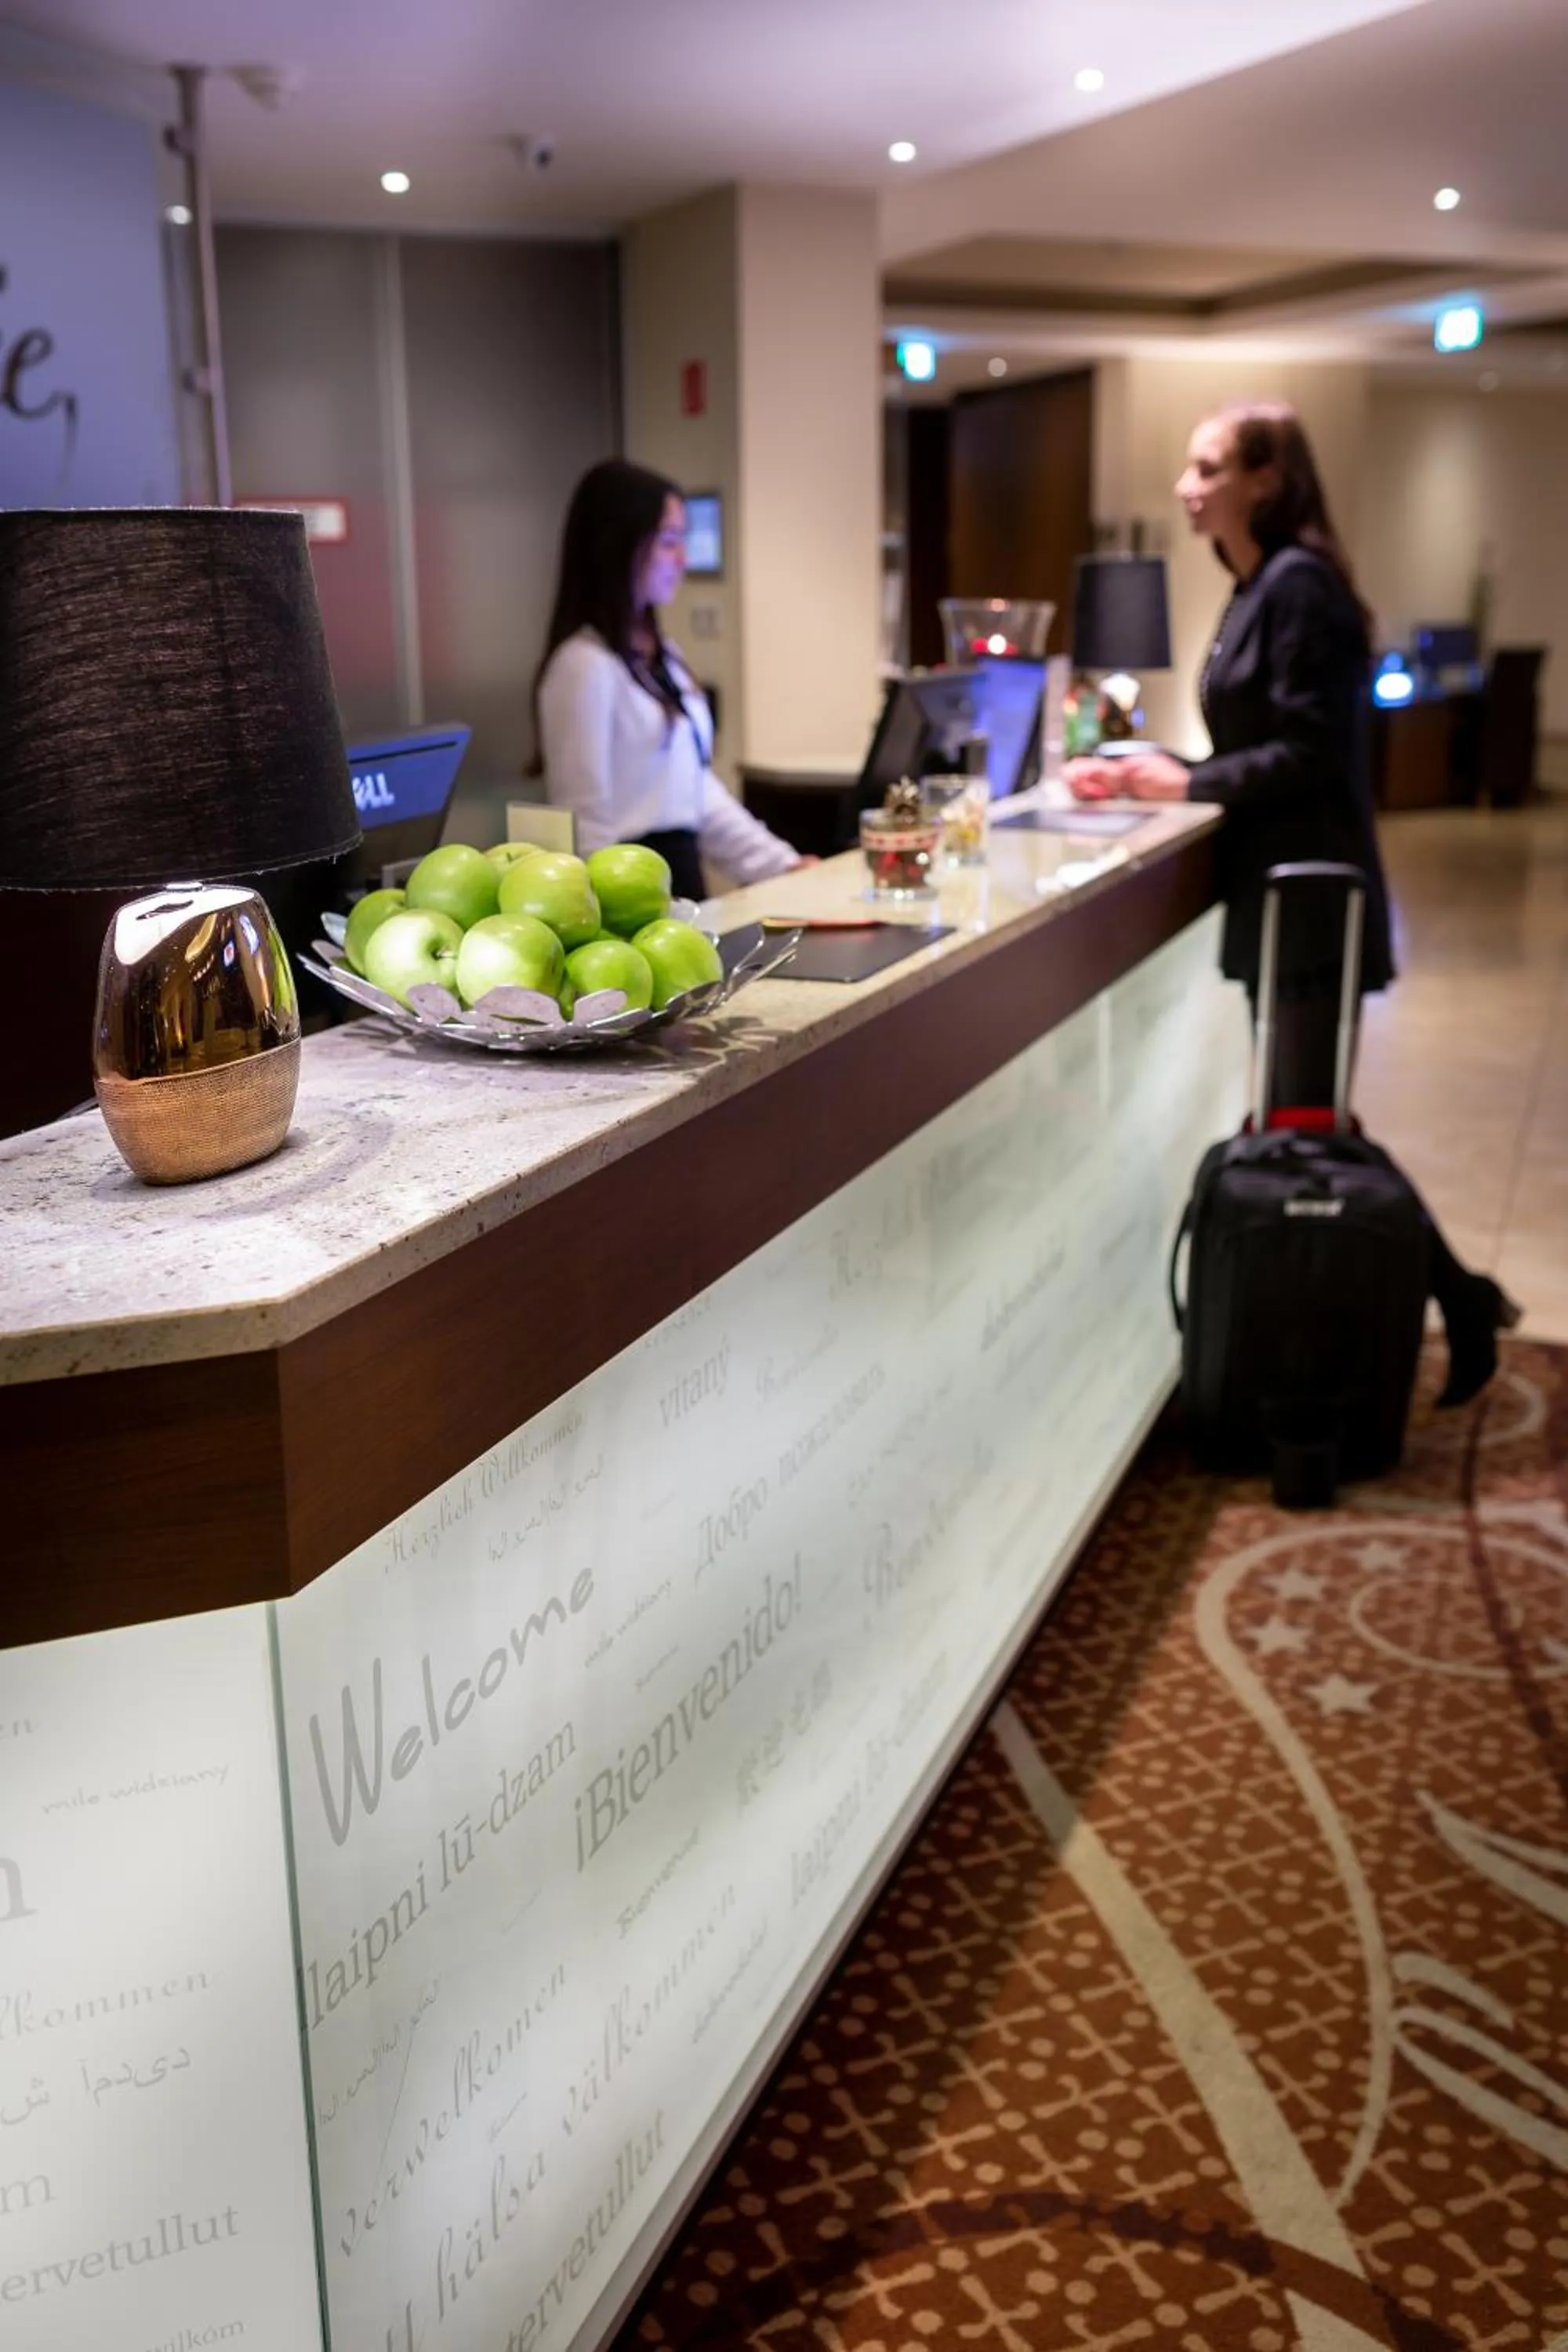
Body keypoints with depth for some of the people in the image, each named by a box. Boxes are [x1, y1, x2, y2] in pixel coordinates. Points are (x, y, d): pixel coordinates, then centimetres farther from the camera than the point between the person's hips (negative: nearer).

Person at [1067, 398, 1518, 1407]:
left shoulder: (1300, 584, -15)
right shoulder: (1259, 589, 15)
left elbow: (1312, 751, -21)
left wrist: (1186, 784, -15)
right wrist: (1151, 771, 7)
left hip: (1310, 897, -10)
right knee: (1297, 1119, 14)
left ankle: (1458, 1297, 9)